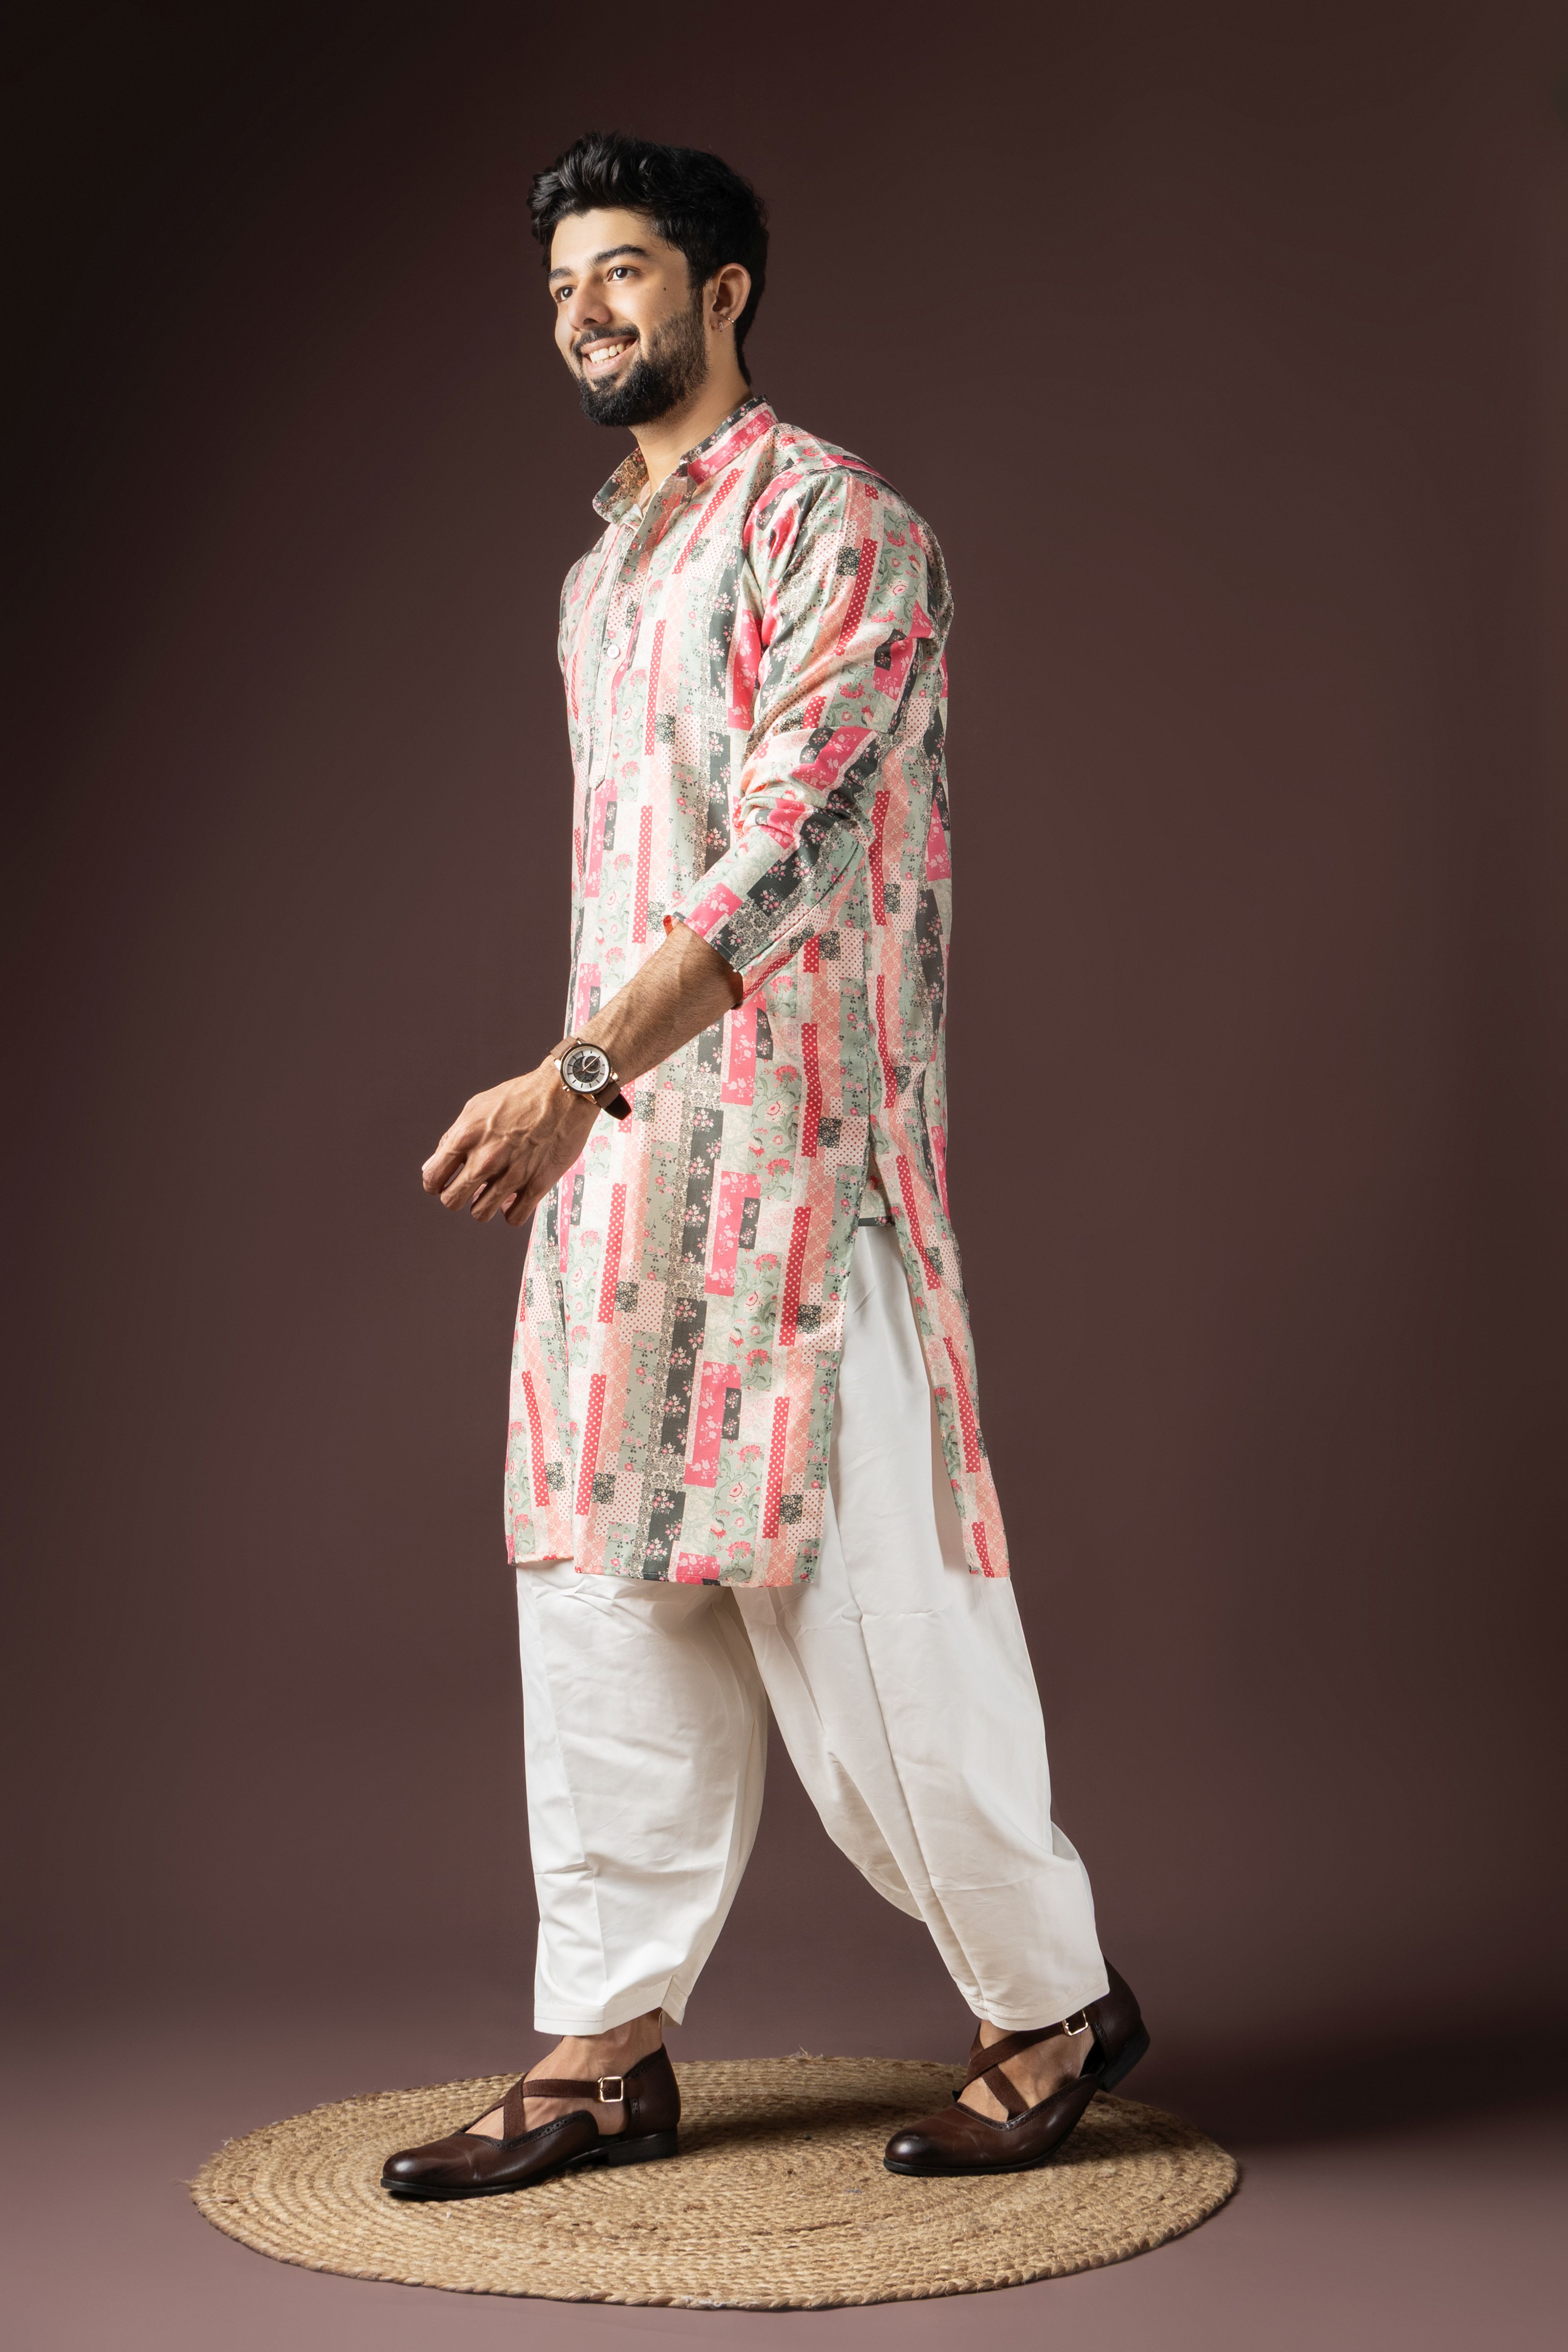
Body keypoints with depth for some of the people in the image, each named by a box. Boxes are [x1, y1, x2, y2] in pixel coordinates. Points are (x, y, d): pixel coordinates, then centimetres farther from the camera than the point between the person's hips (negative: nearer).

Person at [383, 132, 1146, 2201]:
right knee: (601, 1594, 7)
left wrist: (575, 1073, -27)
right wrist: (573, 1106, 19)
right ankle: (608, 2049, 16)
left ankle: (1056, 2002, 14)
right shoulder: (600, 578, 19)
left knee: (854, 1607, -5)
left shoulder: (836, 528, -8)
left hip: (793, 1151, -8)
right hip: (616, 1149, 8)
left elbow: (791, 847, -20)